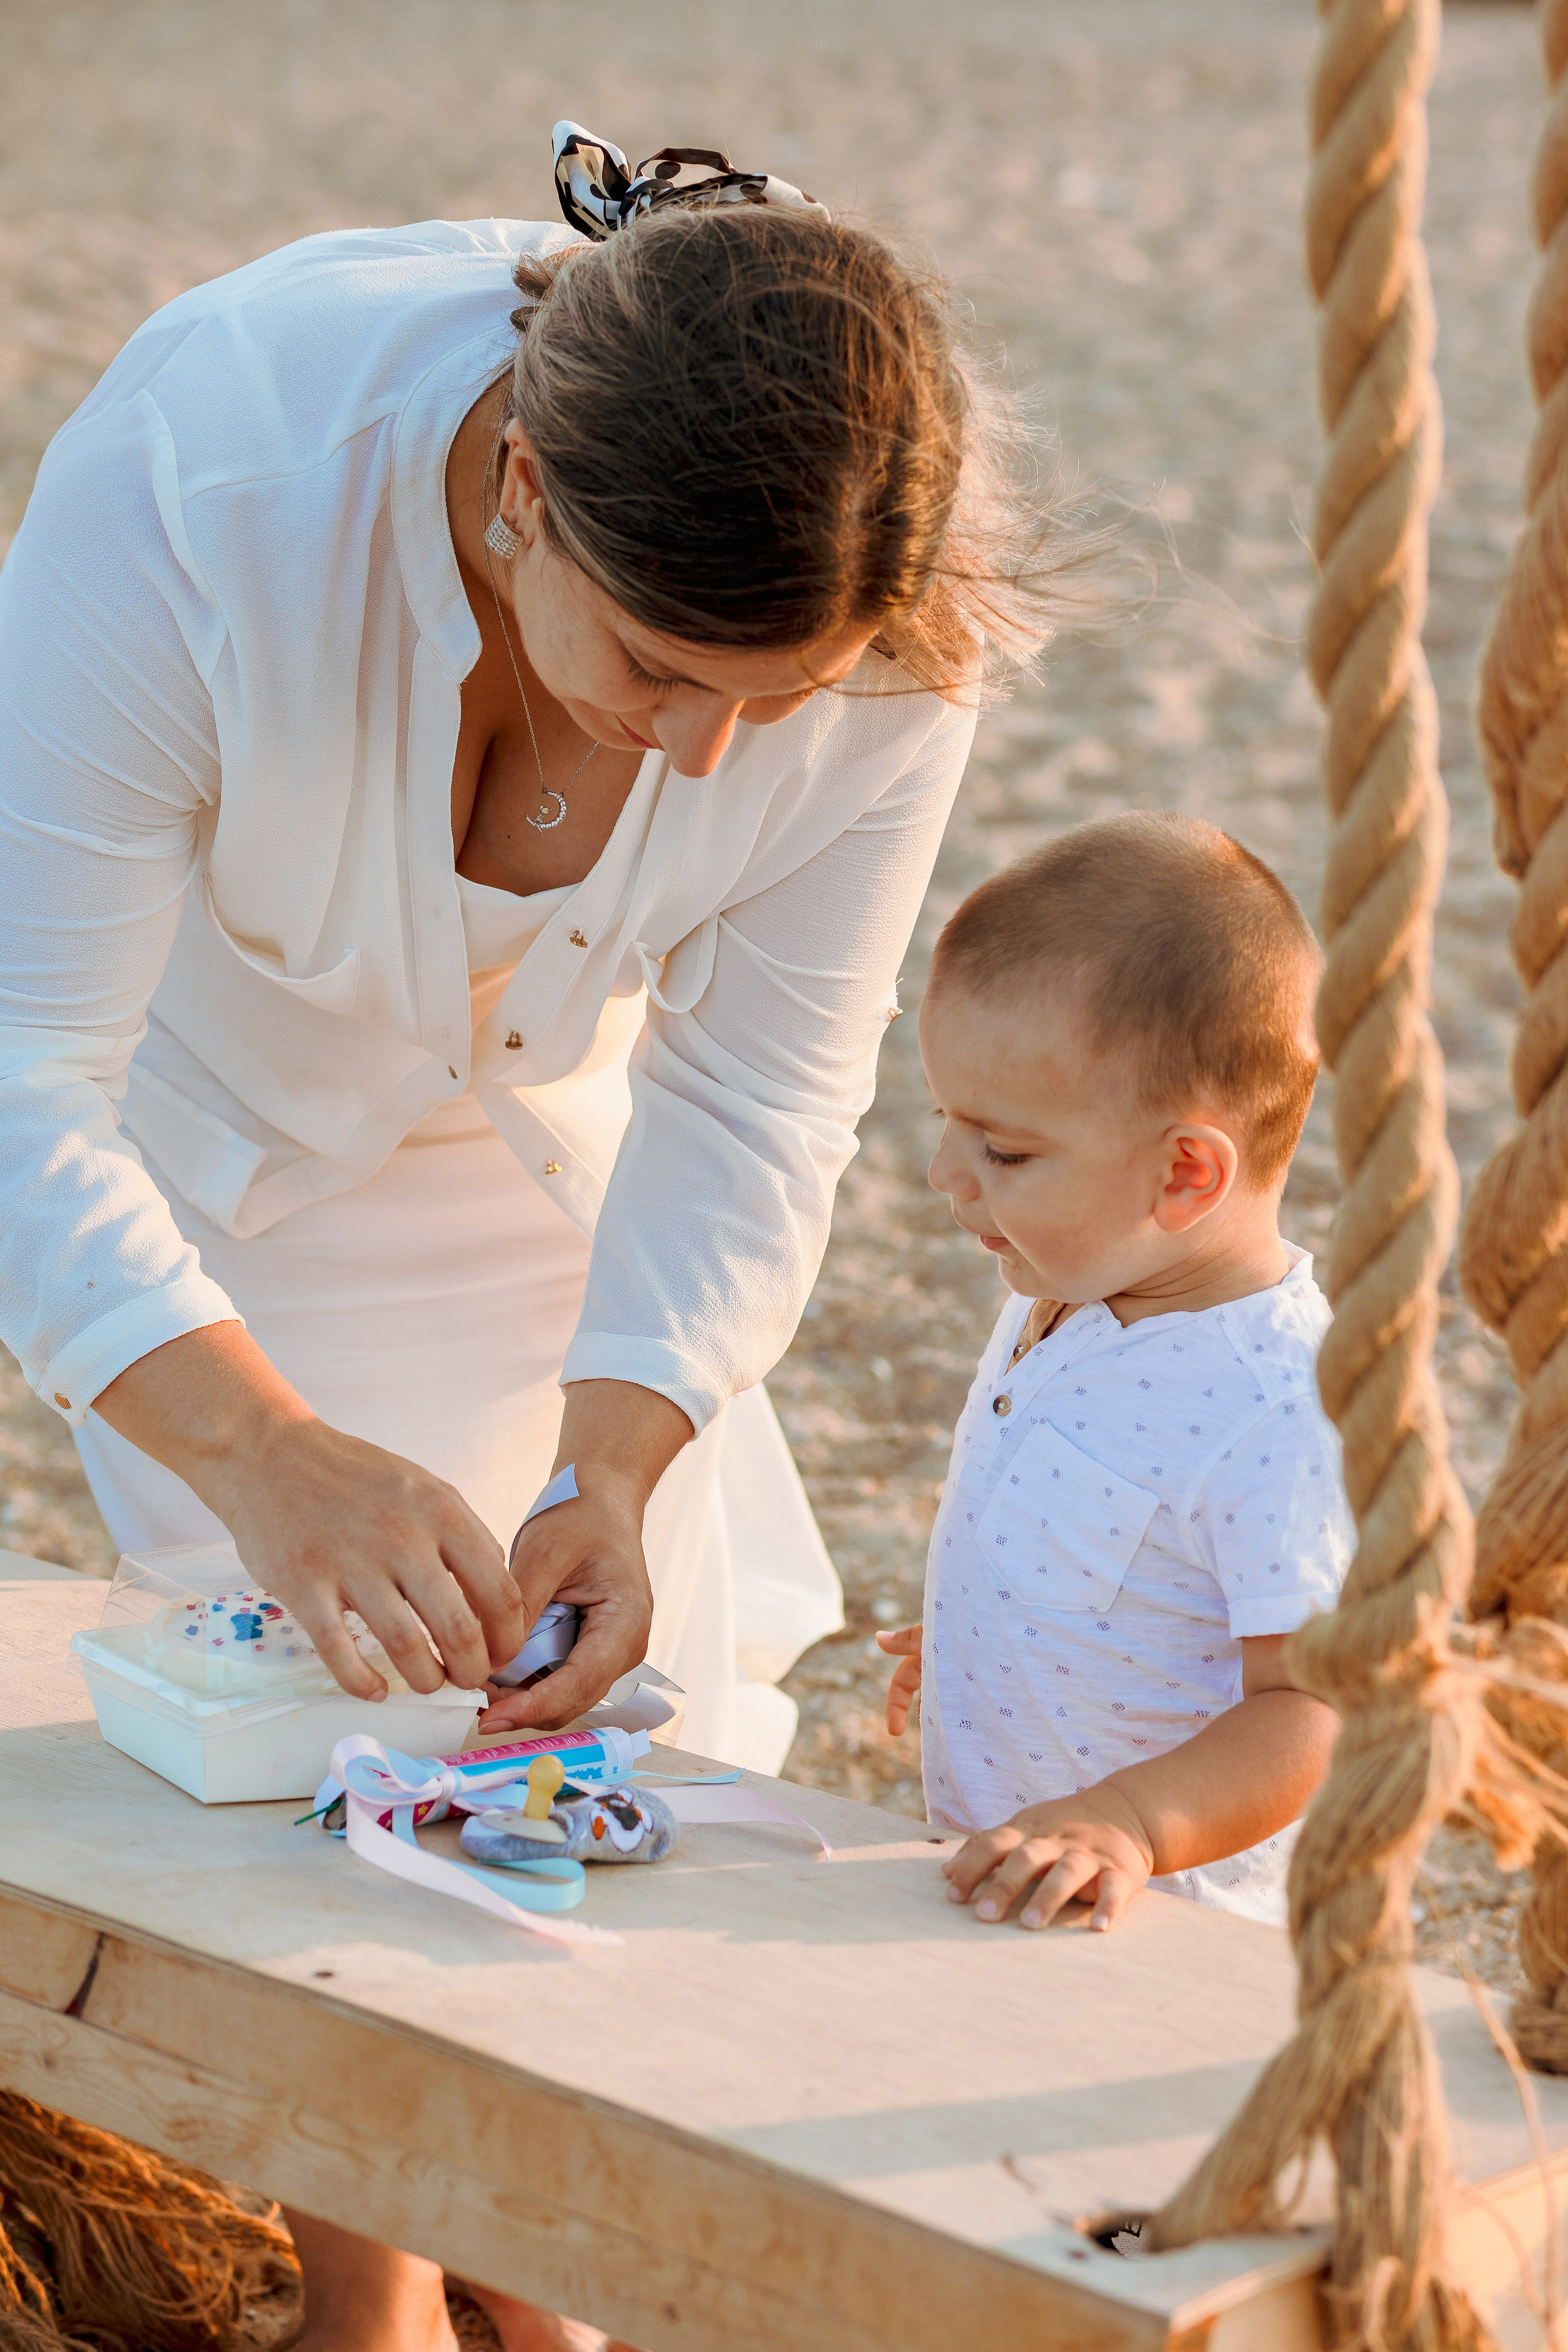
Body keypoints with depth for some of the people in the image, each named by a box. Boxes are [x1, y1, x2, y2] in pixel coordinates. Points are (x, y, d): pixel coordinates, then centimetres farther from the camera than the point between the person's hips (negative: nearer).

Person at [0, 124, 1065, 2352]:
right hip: (202, 1101, -3)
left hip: (556, 1084, 3)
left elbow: (753, 1101, -21)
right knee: (327, 1700, -5)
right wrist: (267, 1456, -52)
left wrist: (615, 1469, -34)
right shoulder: (191, 492, -42)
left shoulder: (871, 607, -32)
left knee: (673, 1676, 5)